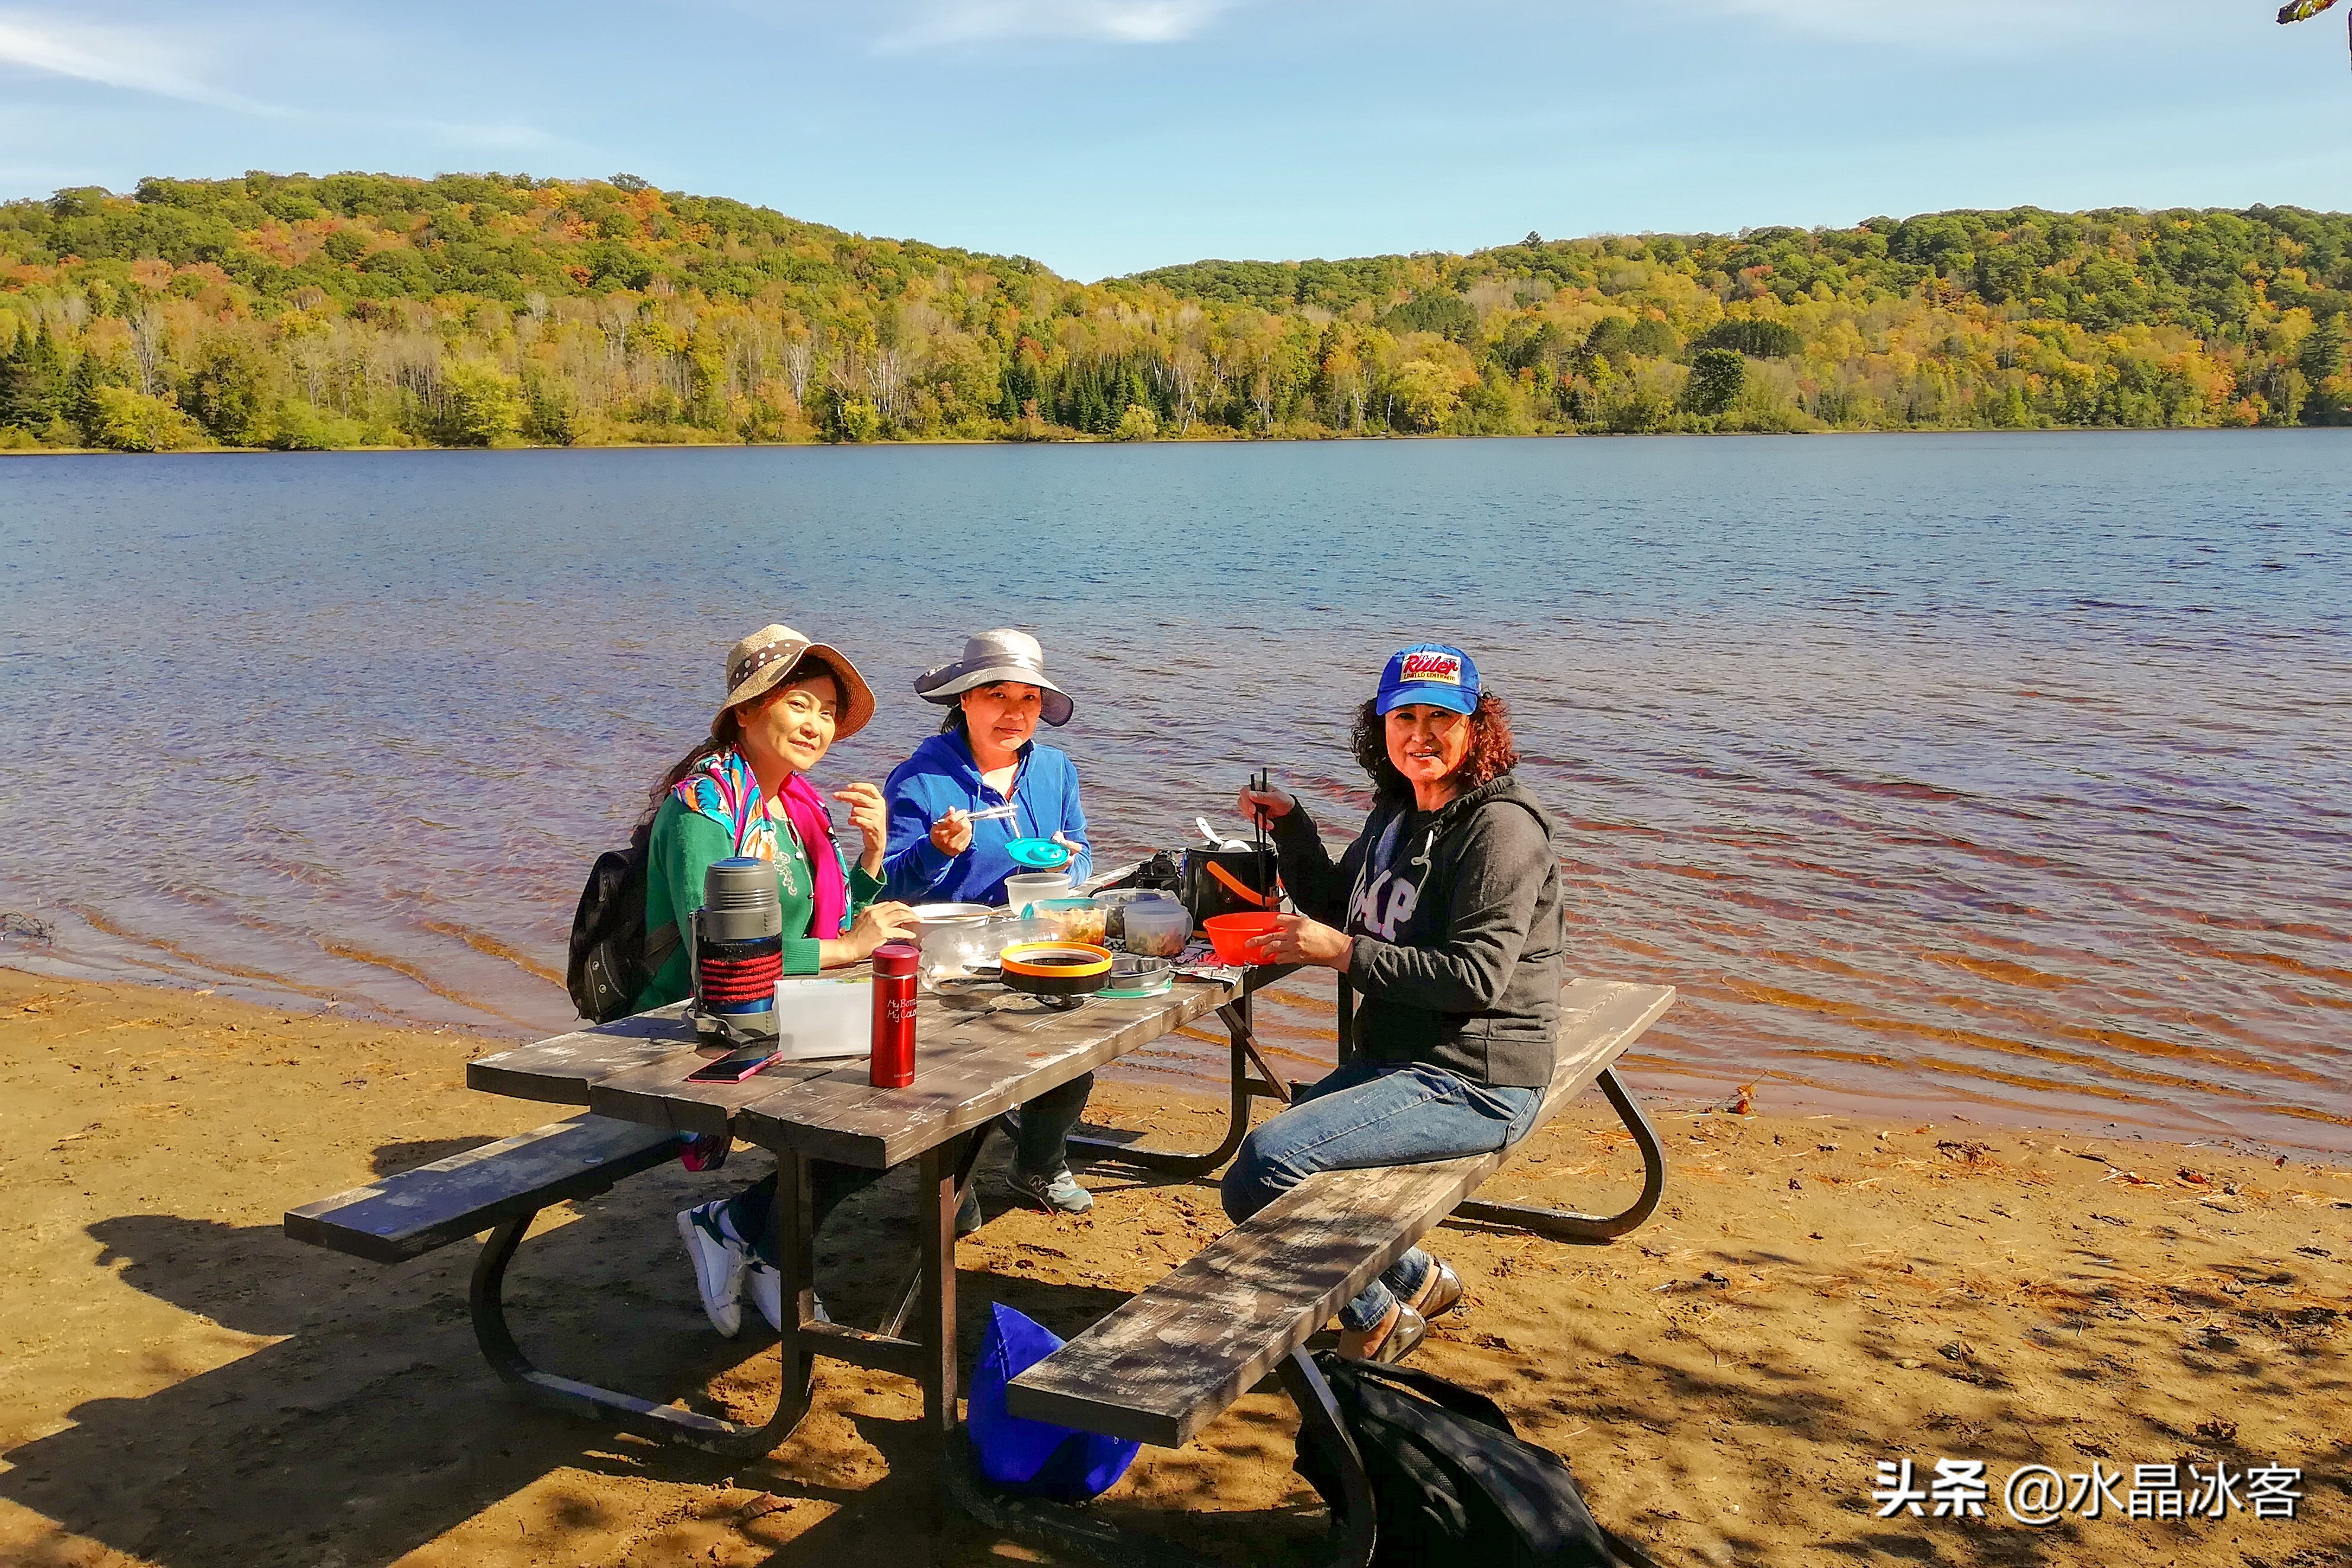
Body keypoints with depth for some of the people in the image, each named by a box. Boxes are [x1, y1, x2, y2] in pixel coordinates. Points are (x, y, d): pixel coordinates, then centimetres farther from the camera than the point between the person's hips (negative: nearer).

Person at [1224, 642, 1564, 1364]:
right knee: (1267, 1157, 16)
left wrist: (1344, 953, -23)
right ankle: (1415, 1280, 27)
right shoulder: (1397, 812, 12)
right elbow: (1338, 907, 25)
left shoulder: (1501, 828, -16)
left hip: (1475, 1085, -10)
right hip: (1397, 1060, 10)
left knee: (1268, 1161, -22)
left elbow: (1477, 975, -24)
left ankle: (1377, 1319, 1)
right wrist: (1289, 825, 11)